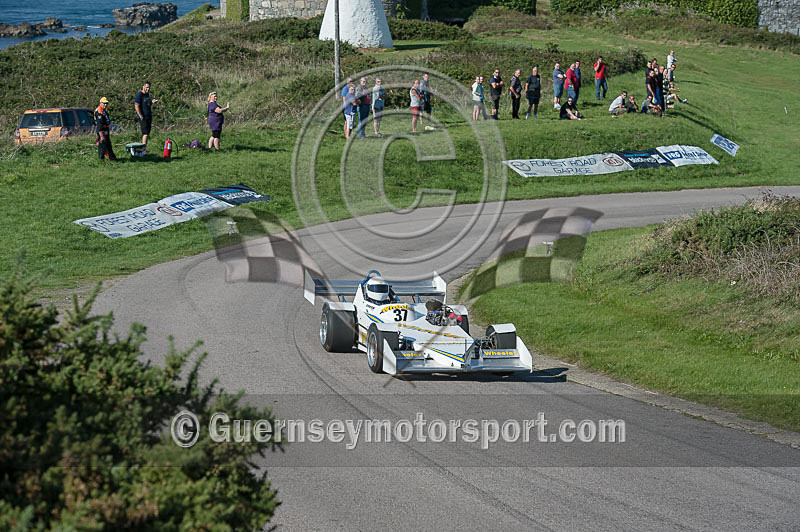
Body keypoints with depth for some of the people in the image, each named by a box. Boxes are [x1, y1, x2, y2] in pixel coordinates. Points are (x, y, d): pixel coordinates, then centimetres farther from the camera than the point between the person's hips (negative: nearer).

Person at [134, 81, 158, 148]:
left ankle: (143, 148, 13)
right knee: (145, 133, -15)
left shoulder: (147, 94, 15)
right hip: (143, 117, -9)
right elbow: (137, 106, -17)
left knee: (147, 134, 9)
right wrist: (141, 117, -19)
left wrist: (152, 102, 5)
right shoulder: (139, 95, -11)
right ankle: (144, 149, -19)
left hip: (149, 117, 9)